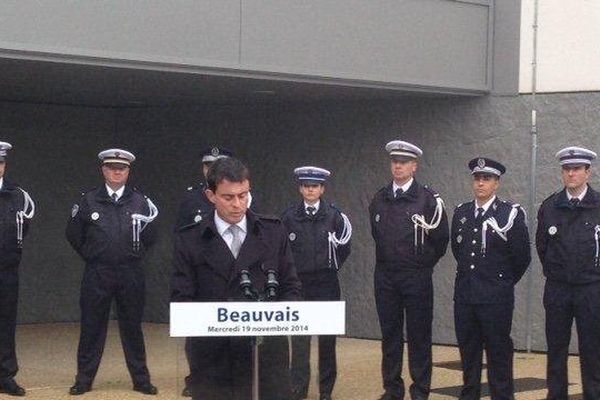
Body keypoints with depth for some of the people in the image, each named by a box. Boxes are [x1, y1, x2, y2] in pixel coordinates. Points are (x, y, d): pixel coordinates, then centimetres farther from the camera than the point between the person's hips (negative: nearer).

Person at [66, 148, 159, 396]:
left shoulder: (140, 202, 3)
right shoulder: (88, 201, 1)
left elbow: (150, 235, 10)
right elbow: (73, 234, 11)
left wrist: (134, 255, 9)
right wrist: (90, 256, 11)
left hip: (131, 274, 0)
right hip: (96, 274, 0)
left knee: (132, 327, 7)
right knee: (92, 327, 4)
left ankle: (141, 380, 14)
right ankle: (84, 379, 12)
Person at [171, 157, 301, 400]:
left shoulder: (273, 232, 8)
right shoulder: (190, 240, 3)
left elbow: (291, 287, 11)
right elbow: (181, 298, 1)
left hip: (266, 353, 1)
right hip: (212, 357, -1)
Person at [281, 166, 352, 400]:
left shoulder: (333, 216, -2)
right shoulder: (289, 217, 0)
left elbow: (344, 248, 9)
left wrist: (333, 266, 4)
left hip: (326, 284, 0)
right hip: (299, 284, 0)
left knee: (327, 339, 6)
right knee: (299, 341, -2)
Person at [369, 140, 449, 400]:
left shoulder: (428, 199, -7)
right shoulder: (379, 199, 7)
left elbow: (441, 238, -2)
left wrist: (424, 264, 6)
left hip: (417, 278, -4)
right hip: (385, 277, 4)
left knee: (419, 336, 2)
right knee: (390, 335, 9)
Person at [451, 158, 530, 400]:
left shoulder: (511, 214, -6)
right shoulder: (461, 213, 8)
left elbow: (522, 258, 0)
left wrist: (503, 282, 9)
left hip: (496, 298, -5)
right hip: (464, 295, 5)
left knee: (498, 353, 1)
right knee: (468, 352, 11)